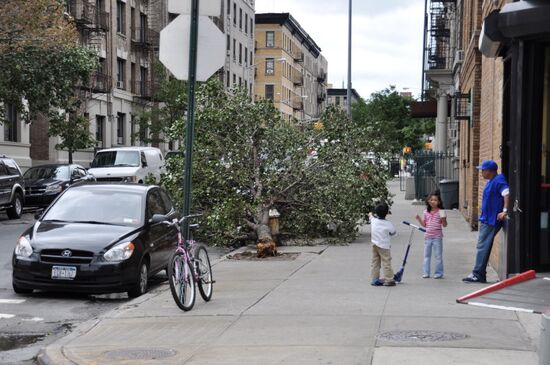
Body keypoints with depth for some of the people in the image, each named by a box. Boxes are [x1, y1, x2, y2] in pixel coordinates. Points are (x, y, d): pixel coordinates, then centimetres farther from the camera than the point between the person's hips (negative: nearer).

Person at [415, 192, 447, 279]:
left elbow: (444, 225, -6)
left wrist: (443, 219, -24)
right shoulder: (426, 212, 6)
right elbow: (424, 224, 12)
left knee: (438, 256, 2)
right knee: (426, 255, 9)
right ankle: (426, 272, 16)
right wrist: (419, 219, -3)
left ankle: (438, 273, 9)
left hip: (437, 237, -4)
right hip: (427, 237, 4)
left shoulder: (441, 212, -6)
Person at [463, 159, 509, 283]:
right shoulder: (490, 182, 16)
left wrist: (505, 211, -31)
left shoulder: (498, 180, -16)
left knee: (483, 247, -9)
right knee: (483, 247, 12)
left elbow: (507, 194, -28)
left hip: (491, 221, -11)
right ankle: (479, 275, 17)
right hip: (486, 219, 11)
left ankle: (478, 274, -7)